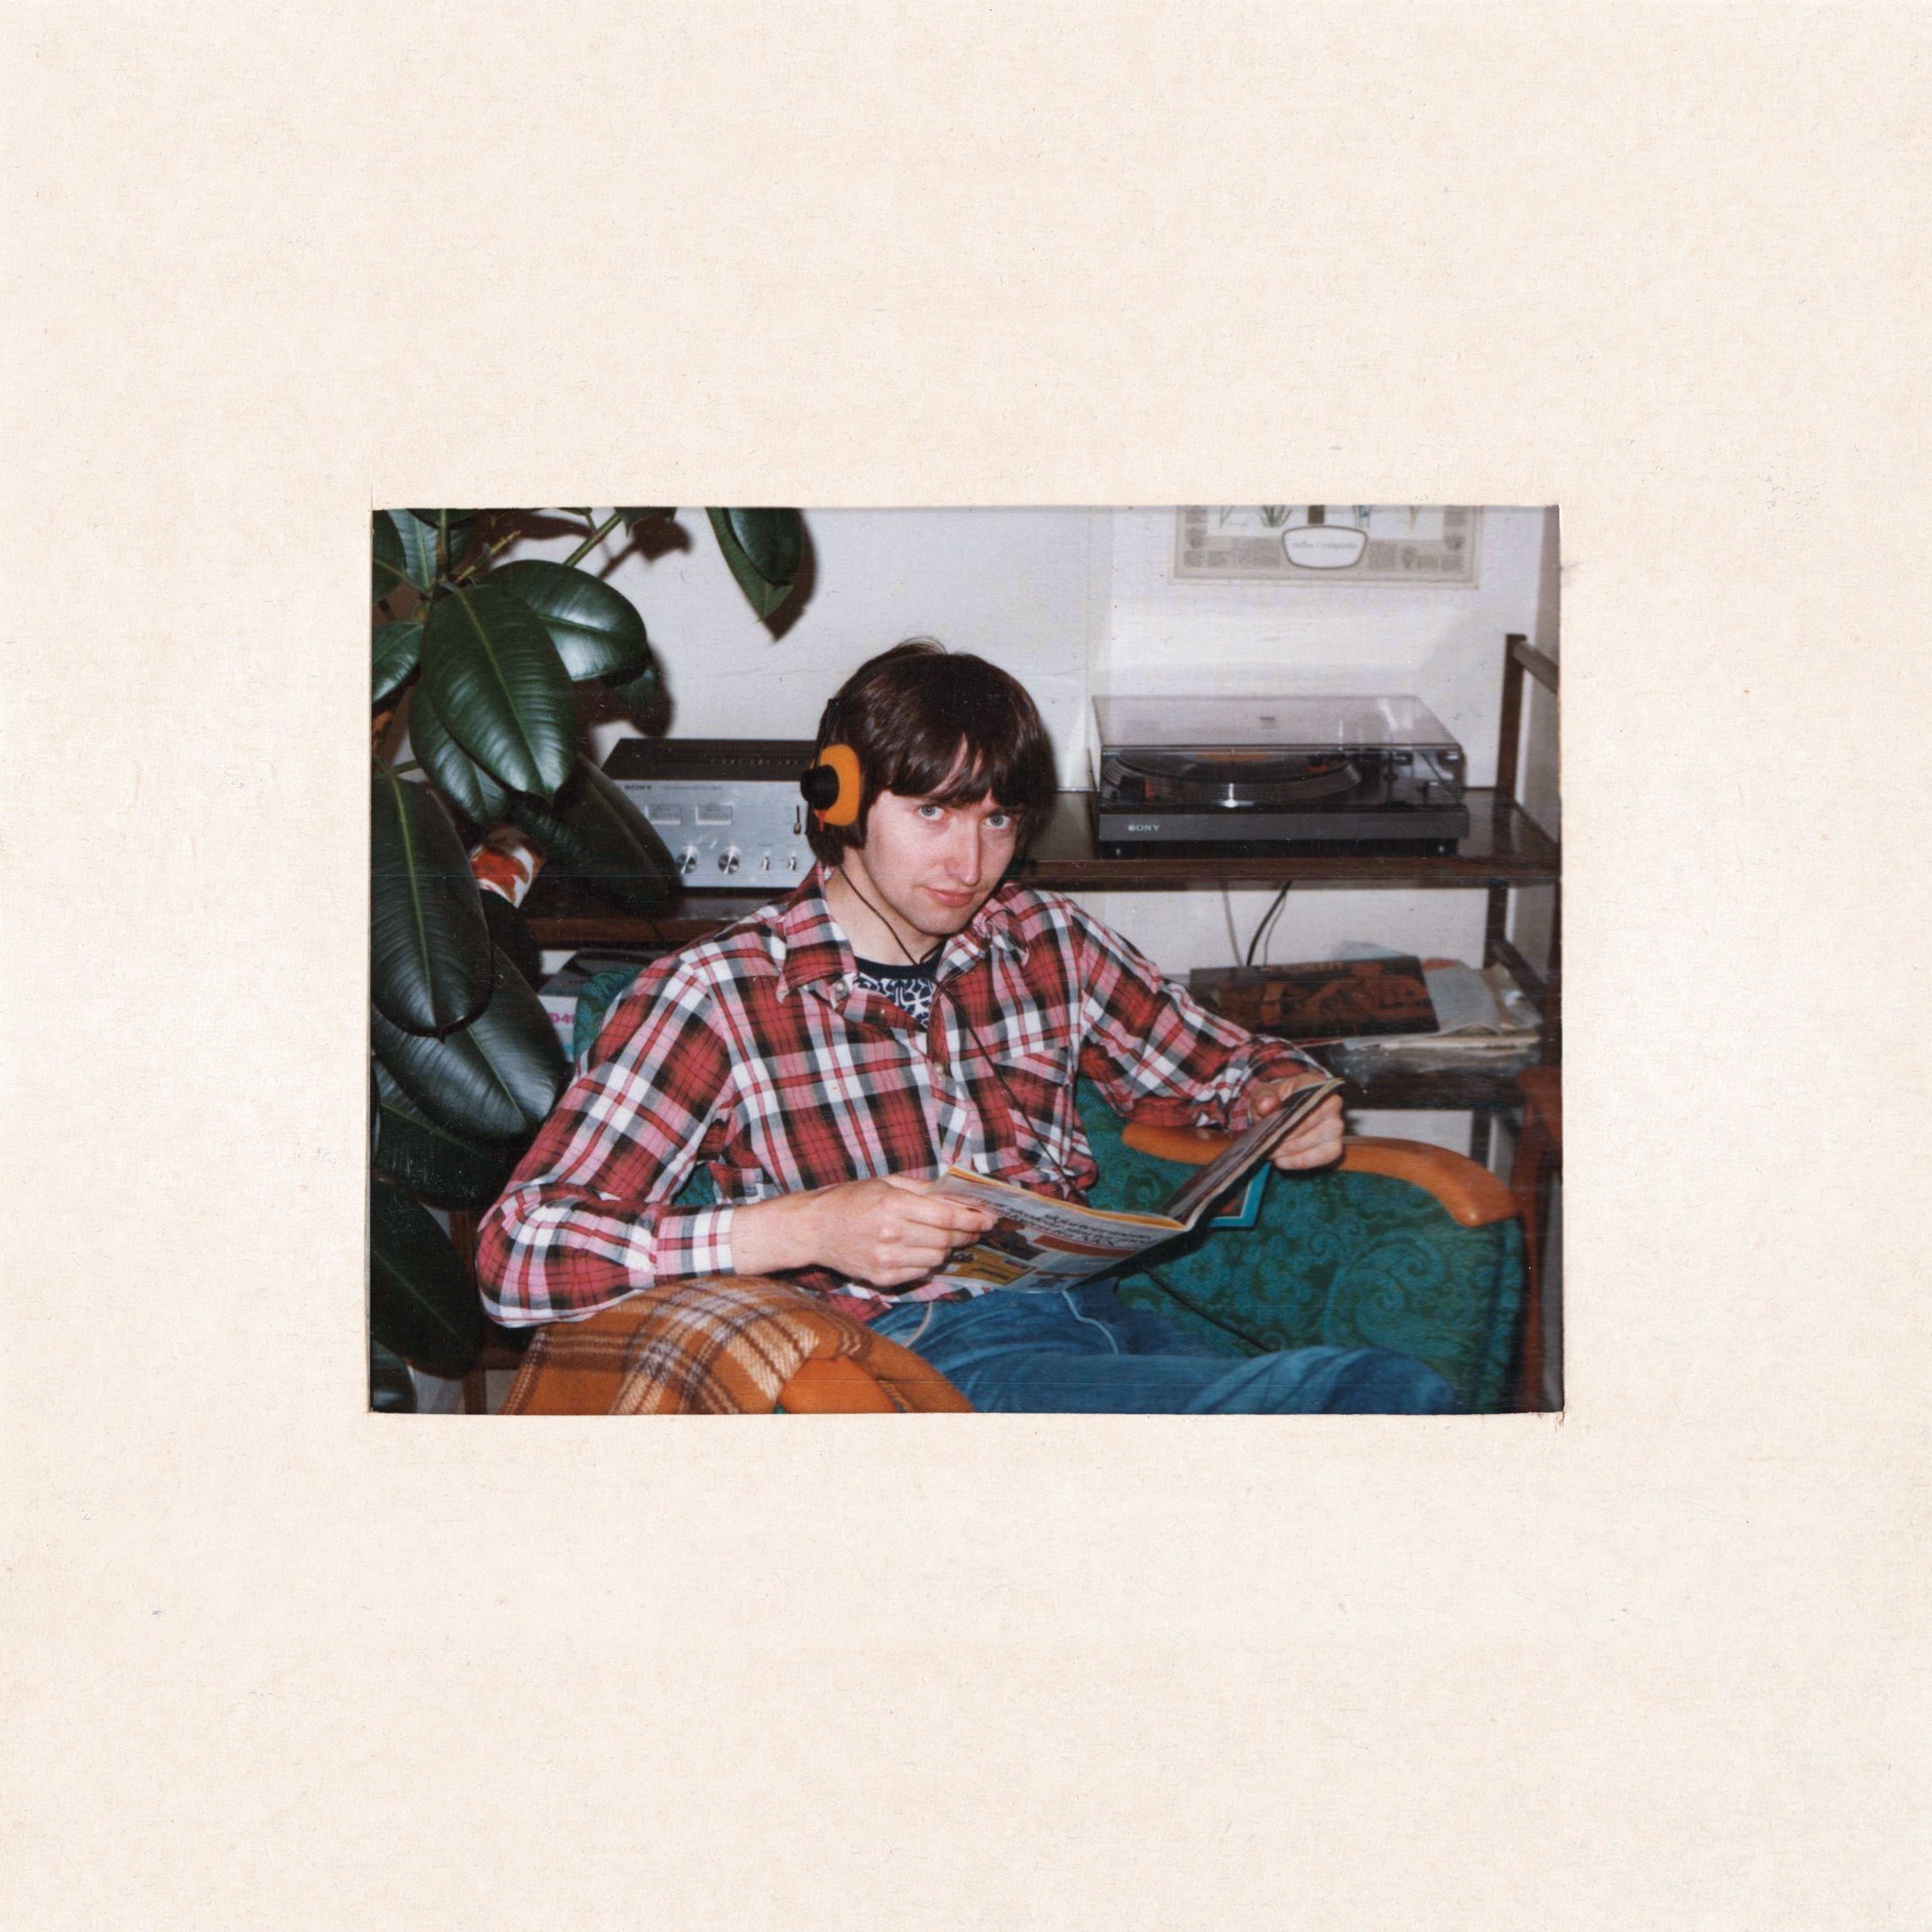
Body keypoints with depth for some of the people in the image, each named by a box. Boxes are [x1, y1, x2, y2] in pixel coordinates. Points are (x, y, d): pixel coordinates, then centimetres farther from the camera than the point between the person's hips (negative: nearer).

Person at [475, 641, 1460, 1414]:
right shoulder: (714, 993, 1)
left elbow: (1218, 1062, 30)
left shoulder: (1043, 939, 16)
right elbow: (517, 1252, -8)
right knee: (1394, 1394, -29)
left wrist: (1286, 1102, 4)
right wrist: (807, 1228, -20)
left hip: (1095, 1314, 6)